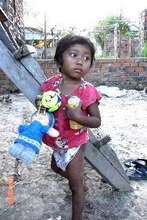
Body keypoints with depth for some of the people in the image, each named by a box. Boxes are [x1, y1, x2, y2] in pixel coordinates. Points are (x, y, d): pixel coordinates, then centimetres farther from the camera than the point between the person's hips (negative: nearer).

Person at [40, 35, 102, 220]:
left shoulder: (88, 91, -23)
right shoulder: (51, 83, -11)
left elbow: (97, 121, -16)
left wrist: (79, 117, -33)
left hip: (75, 144, -6)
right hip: (58, 141, 6)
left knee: (76, 187, 10)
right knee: (56, 167, 34)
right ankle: (80, 183, 59)